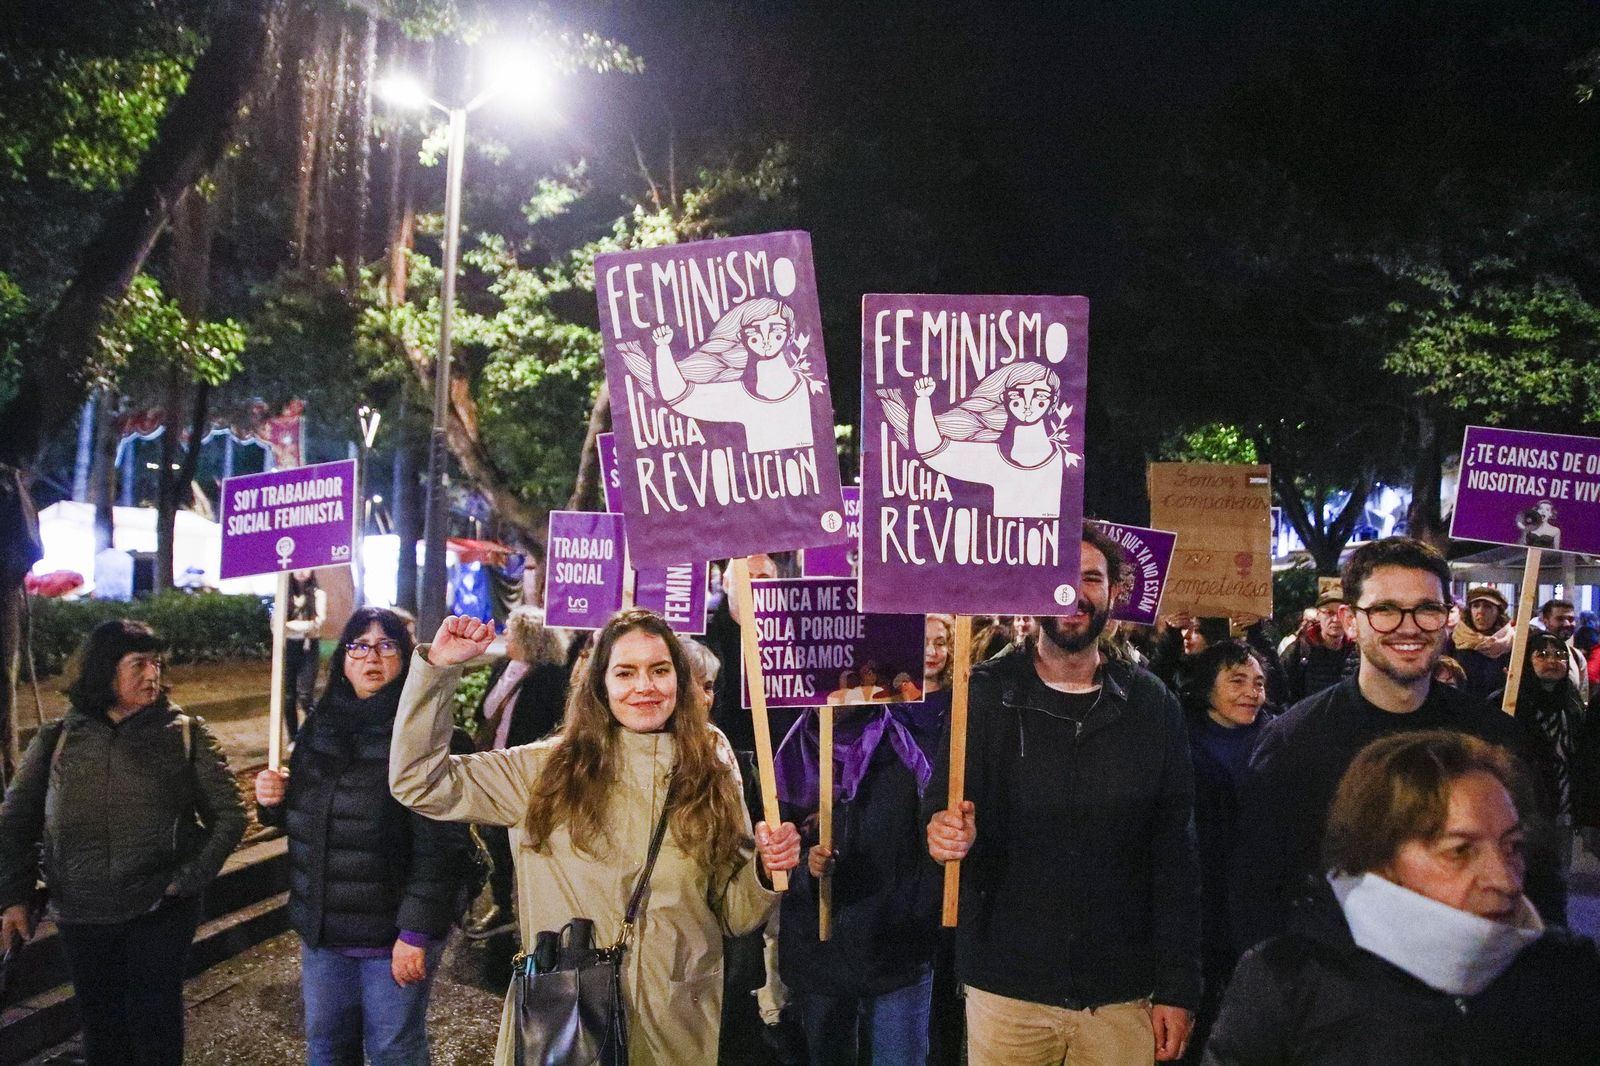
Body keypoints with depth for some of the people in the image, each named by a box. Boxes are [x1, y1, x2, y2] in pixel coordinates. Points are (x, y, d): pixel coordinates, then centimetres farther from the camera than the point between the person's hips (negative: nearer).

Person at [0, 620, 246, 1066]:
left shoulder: (185, 734, -2)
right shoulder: (57, 740, 3)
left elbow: (229, 815, -2)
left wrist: (188, 880, -9)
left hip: (160, 913, -2)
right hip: (82, 917, 2)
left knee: (155, 1030, 3)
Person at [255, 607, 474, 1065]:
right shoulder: (320, 726, 6)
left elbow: (439, 842, -20)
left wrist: (416, 932, -21)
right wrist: (275, 800, -3)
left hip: (391, 936, -6)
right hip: (321, 929, 6)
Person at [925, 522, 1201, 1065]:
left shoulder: (1151, 705, 1)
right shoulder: (985, 693, -2)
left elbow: (1175, 855, 2)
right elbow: (940, 807, 0)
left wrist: (1178, 988, -1)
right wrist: (946, 831, -24)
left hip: (1122, 997, 1)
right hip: (1005, 987, 0)